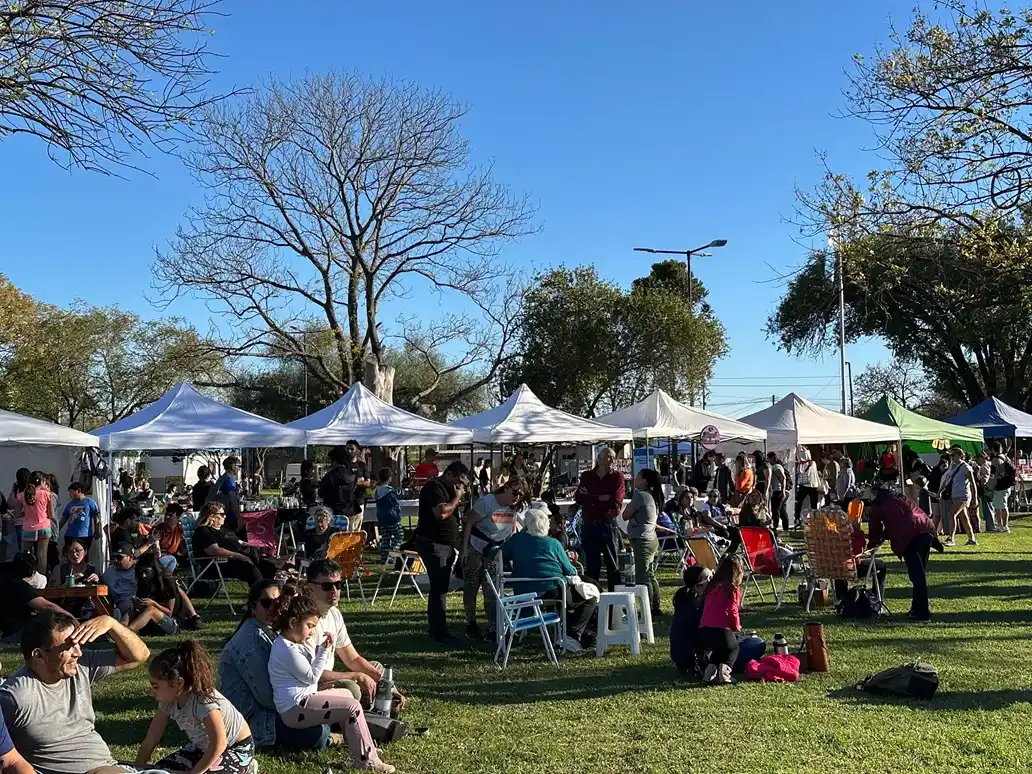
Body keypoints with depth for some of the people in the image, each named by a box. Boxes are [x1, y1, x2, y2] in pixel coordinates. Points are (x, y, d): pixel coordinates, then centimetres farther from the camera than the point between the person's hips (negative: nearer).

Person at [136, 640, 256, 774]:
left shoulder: (203, 701, -34)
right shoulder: (169, 701, -12)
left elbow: (219, 744, -39)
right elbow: (151, 739, -3)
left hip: (236, 749, -8)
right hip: (204, 748, 8)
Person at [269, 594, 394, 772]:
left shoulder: (290, 642, 12)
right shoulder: (288, 650, -21)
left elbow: (309, 671, 19)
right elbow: (311, 677, -15)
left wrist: (322, 649, 6)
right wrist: (324, 650, -13)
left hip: (302, 699, 11)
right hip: (295, 709, -11)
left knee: (346, 694, 25)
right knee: (352, 707, -17)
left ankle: (360, 744, 28)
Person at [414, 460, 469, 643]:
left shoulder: (447, 489, 18)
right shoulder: (434, 487, -13)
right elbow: (442, 512, -25)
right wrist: (457, 497, -15)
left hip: (445, 544, 10)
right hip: (433, 544, -10)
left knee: (440, 587, 14)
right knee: (439, 587, -11)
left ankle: (435, 629, 22)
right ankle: (439, 633, -8)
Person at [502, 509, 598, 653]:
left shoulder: (516, 540, 5)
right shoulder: (553, 544, -2)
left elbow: (502, 556, 19)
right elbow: (569, 571, 3)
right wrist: (575, 571, 26)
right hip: (553, 591, -6)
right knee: (590, 600, 8)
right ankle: (572, 635, -7)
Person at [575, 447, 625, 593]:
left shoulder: (617, 477, 1)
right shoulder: (587, 476, 8)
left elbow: (615, 502, -11)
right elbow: (578, 498, -4)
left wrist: (590, 498, -6)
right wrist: (601, 498, -11)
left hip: (609, 525, -2)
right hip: (589, 525, 2)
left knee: (613, 565, 3)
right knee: (591, 565, 7)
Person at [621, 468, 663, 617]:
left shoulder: (640, 495, -15)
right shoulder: (653, 496, 12)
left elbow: (625, 515, -11)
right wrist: (635, 519, -6)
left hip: (642, 540, -10)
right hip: (651, 538, 10)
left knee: (642, 577, -9)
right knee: (650, 575, 16)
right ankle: (655, 608, 22)